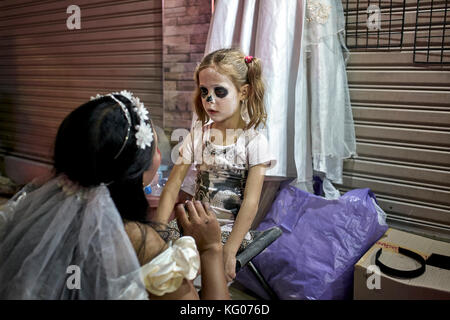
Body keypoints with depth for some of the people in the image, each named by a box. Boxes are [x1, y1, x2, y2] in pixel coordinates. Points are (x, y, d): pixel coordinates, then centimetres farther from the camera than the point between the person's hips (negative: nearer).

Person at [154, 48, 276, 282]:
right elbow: (173, 186, 0)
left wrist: (229, 251, -20)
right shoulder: (197, 135, 4)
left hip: (232, 230, -4)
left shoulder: (253, 141, -8)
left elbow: (250, 203, -14)